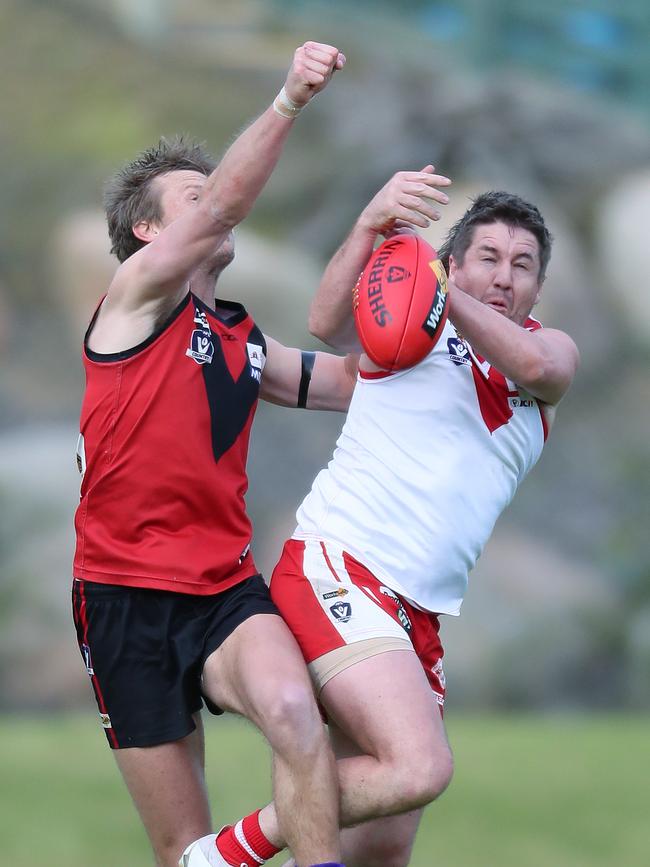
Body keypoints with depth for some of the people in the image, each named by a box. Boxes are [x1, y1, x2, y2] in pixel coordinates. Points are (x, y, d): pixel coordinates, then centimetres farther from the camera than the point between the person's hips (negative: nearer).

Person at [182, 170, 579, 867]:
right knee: (420, 767, -25)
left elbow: (535, 367, -10)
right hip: (334, 570, -6)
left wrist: (436, 291, -24)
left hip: (416, 615, 6)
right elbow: (328, 325, -20)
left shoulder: (552, 348, 15)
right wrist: (370, 228, -37)